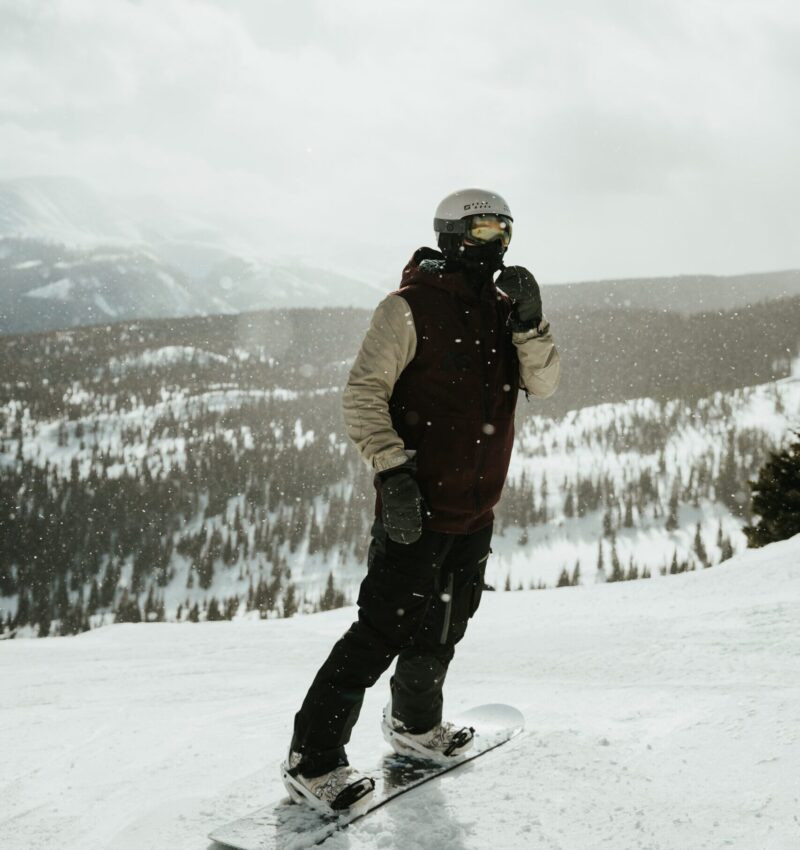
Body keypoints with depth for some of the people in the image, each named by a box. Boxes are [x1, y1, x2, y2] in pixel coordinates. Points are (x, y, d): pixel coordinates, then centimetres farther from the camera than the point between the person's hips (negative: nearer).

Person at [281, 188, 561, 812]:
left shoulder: (503, 311, 10)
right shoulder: (412, 307, -10)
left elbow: (544, 383, 2)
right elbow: (364, 393, -13)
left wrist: (530, 321, -14)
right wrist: (391, 468, -22)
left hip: (476, 509, 7)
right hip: (416, 503, -7)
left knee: (442, 630, 21)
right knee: (386, 630, -9)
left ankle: (415, 725, 44)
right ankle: (313, 760, 3)